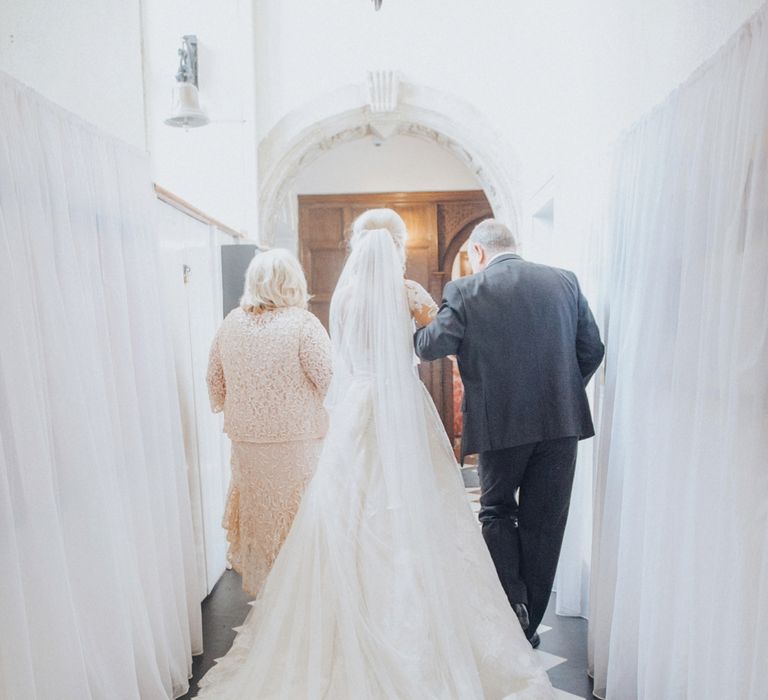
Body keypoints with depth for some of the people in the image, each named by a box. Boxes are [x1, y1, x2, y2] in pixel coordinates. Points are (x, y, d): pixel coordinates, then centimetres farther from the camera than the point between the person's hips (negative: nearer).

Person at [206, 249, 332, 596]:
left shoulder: (231, 323, 1)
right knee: (299, 514, 12)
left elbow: (215, 381, 8)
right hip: (298, 437, -5)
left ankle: (260, 584, 41)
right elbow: (329, 380, -18)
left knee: (257, 510, 22)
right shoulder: (303, 323, -15)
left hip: (246, 437, 5)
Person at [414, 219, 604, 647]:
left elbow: (432, 346, -12)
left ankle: (512, 603, 14)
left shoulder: (465, 291, -6)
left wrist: (414, 330, 9)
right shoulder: (565, 281, 6)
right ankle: (529, 624, 30)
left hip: (500, 423, -3)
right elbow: (592, 349, 6)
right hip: (561, 421, 4)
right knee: (544, 522, 15)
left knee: (496, 510, 22)